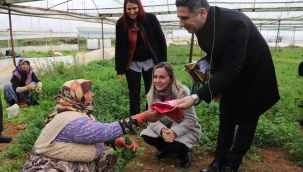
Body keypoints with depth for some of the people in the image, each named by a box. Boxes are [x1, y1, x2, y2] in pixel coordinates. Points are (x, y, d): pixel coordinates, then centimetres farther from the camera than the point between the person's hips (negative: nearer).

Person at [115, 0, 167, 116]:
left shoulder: (150, 18, -10)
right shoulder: (121, 23, -6)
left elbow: (161, 40, -4)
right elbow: (119, 47, -2)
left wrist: (163, 62, -6)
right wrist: (119, 69, -5)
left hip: (150, 62, 0)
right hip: (132, 64, 1)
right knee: (134, 95, 6)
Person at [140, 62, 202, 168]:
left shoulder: (182, 92, -24)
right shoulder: (152, 95, -10)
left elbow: (190, 119, -21)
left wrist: (174, 132, -37)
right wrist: (162, 130, -33)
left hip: (186, 128, -4)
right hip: (164, 127, 5)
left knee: (175, 146, -32)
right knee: (147, 136, -20)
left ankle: (185, 152, 7)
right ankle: (165, 148, 13)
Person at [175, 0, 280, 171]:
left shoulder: (234, 23, -37)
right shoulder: (202, 23, -14)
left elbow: (230, 72, -39)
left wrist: (196, 97, -45)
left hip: (253, 76, -6)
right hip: (232, 75, 7)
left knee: (246, 121, 8)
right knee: (226, 118, 13)